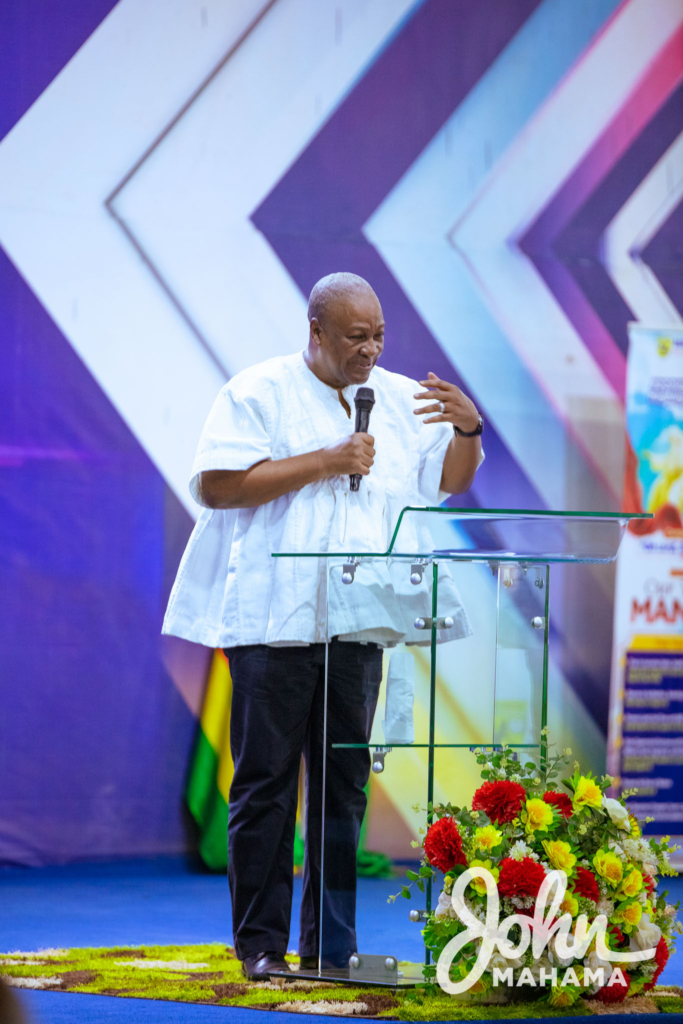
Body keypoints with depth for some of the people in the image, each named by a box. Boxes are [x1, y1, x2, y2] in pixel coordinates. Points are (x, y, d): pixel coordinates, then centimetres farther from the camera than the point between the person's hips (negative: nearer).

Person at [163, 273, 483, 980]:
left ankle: (331, 944, 12)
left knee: (344, 784, 6)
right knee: (267, 782, -2)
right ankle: (261, 943, 4)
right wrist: (324, 462, -14)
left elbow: (450, 482, 18)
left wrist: (468, 429, -3)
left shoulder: (400, 399, 14)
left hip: (357, 625, 5)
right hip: (273, 621, -5)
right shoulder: (260, 392, -2)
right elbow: (215, 485, -12)